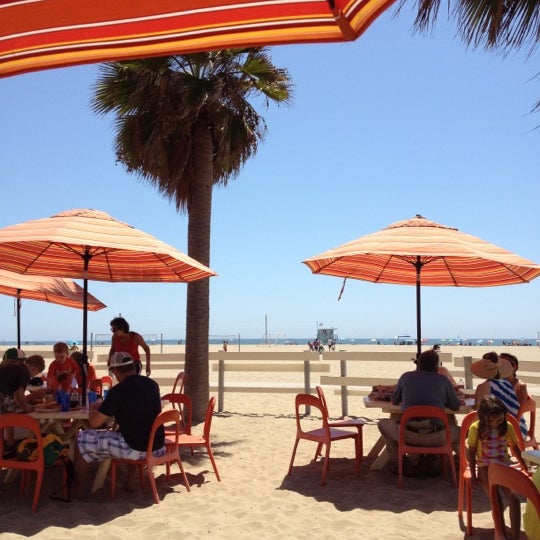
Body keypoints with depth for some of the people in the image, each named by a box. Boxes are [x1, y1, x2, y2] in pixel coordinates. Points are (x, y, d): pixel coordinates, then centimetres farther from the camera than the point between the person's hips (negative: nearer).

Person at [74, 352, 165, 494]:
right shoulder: (152, 384, 5)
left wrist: (93, 409, 12)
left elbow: (94, 422, -11)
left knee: (81, 439, 11)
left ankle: (80, 488, 25)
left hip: (135, 449, -6)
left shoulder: (118, 390, -15)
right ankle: (130, 482, 40)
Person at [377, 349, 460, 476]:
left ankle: (401, 463, 19)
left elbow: (394, 401, 23)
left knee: (383, 423, 28)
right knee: (460, 432, 28)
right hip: (435, 438, 0)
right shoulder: (442, 380, 8)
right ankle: (429, 461, 19)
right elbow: (455, 406, 17)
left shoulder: (406, 377, 11)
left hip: (407, 435, 1)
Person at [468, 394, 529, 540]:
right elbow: (472, 452, 0)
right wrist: (473, 475, -3)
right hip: (485, 467, -2)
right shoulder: (475, 428, -7)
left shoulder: (508, 427, -1)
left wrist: (525, 467, 18)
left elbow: (515, 448, 14)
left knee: (513, 497, -20)